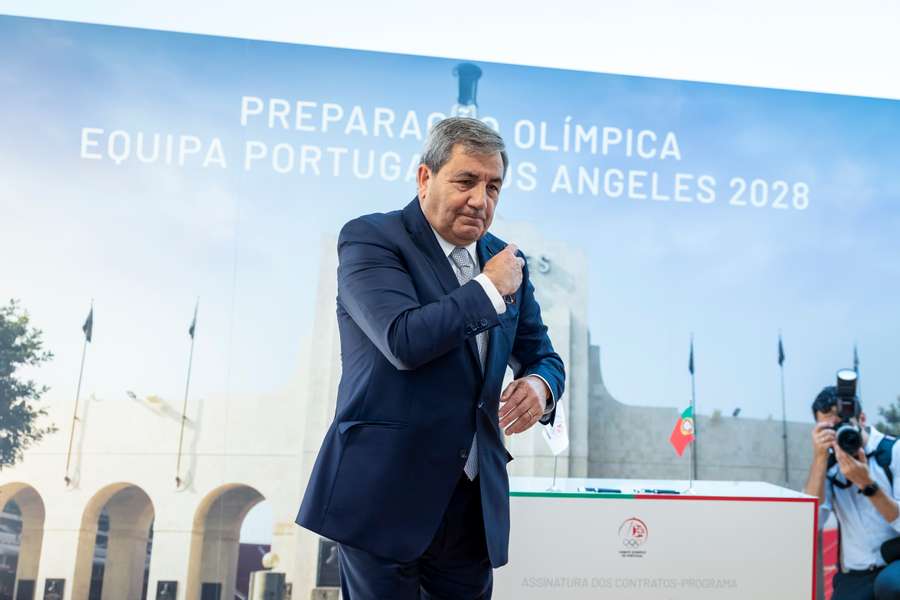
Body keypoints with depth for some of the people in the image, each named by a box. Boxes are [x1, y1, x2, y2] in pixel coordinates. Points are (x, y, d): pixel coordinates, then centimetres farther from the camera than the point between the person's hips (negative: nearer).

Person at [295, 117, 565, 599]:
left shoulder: (506, 261, 10)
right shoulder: (369, 238, -8)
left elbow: (541, 354, 17)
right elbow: (405, 341, -23)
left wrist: (539, 384, -6)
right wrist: (489, 288, -12)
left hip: (475, 499, 6)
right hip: (384, 495, -5)